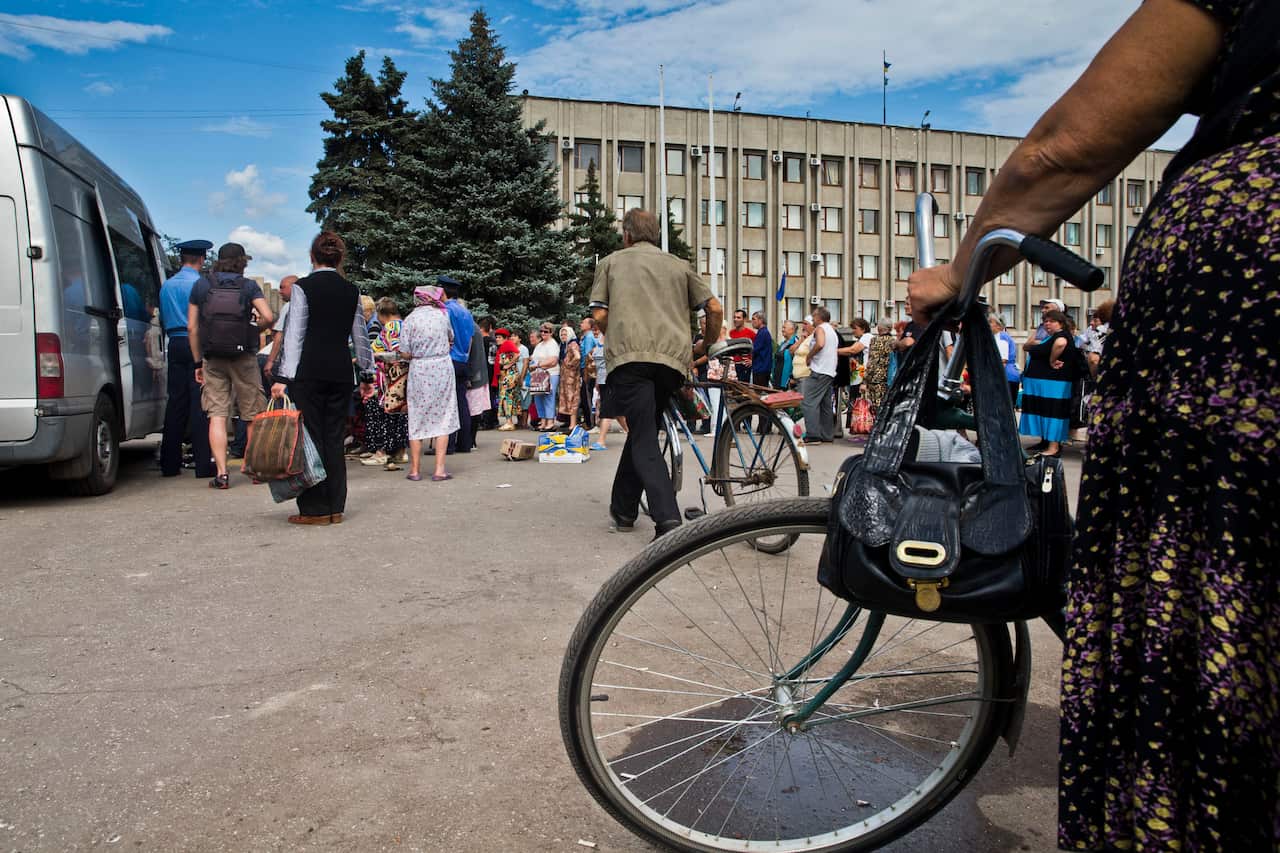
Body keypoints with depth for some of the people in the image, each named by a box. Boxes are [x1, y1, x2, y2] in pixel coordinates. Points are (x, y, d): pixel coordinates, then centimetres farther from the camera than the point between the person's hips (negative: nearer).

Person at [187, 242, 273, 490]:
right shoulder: (248, 286, -1)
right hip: (244, 357, -1)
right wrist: (254, 327, 8)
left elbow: (192, 327, 4)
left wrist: (198, 362, 9)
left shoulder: (201, 285, 6)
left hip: (212, 359, 2)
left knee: (217, 415, 1)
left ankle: (221, 473, -4)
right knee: (254, 415, 9)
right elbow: (268, 317, -14)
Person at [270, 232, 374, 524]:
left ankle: (315, 509, 2)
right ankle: (335, 507, 12)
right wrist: (367, 374, 19)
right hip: (341, 371, 4)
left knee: (311, 437, 1)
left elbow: (295, 335, -9)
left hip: (309, 370, -4)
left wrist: (283, 377, -9)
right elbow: (361, 336, 12)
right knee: (334, 439, 8)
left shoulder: (303, 287, -4)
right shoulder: (351, 291, 8)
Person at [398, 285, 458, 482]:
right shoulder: (443, 315, 0)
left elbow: (405, 353, -5)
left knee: (417, 419, 8)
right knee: (442, 417, 4)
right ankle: (439, 470, -2)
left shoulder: (409, 319, -4)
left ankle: (415, 470, 11)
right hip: (443, 368, 0)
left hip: (419, 370, 0)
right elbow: (451, 339, 16)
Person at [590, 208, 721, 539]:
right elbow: (715, 309, 14)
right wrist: (706, 346, 30)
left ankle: (668, 520, -23)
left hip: (628, 357, -3)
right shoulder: (678, 265, 23)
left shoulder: (611, 262, 18)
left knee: (645, 440, -6)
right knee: (642, 431, 19)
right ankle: (623, 509, 26)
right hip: (672, 360, 3)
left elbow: (600, 316, 8)